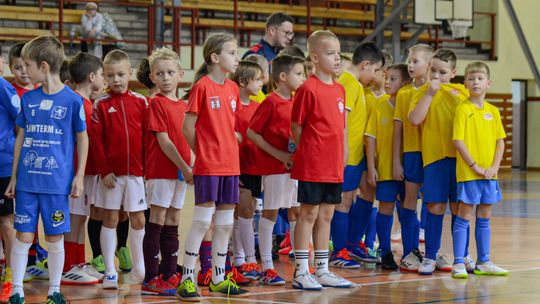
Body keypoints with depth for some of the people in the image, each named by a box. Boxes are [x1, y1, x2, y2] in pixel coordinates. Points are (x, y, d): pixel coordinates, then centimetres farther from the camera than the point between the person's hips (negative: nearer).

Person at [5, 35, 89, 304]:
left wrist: (79, 176, -1)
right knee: (23, 236, 3)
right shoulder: (28, 98, 6)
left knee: (55, 238, 5)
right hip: (27, 180, 3)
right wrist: (14, 176, 12)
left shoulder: (72, 100, -5)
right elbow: (21, 137, 13)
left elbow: (82, 138, 3)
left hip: (57, 182, -3)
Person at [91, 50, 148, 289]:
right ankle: (110, 272, 8)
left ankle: (139, 269, 20)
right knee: (110, 219, 3)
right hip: (111, 172, -1)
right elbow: (96, 140, -5)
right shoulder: (101, 105, 0)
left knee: (138, 219, 6)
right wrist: (104, 170, -11)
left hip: (136, 171, 1)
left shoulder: (140, 102, 4)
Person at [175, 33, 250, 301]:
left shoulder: (232, 88, 10)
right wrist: (204, 152, 1)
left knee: (225, 225, 10)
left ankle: (219, 279, 19)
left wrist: (224, 148, 8)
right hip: (208, 166, -7)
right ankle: (187, 280, 1)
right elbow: (188, 127, -7)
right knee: (201, 223, -5)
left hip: (230, 165, 7)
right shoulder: (202, 86, -10)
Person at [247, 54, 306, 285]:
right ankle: (267, 268, 4)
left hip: (295, 165, 7)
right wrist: (278, 154, -16)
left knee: (297, 212, 9)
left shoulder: (295, 102, 10)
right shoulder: (271, 103, -11)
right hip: (274, 167, -7)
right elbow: (251, 133, -13)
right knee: (271, 212, -1)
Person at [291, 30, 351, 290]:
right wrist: (309, 150, 0)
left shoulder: (340, 90, 11)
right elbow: (296, 126, -7)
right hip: (312, 165, -7)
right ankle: (301, 272, 4)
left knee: (326, 216, 12)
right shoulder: (308, 89, -12)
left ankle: (322, 270, 18)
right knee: (309, 214, -2)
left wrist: (342, 155, 11)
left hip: (334, 166, 7)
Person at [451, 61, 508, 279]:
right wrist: (474, 166, -14)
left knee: (484, 218, 12)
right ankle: (458, 263, 0)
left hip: (489, 174, 5)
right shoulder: (463, 109, -7)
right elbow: (458, 141, -12)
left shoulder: (493, 111, 9)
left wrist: (495, 166, -3)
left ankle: (484, 263, 18)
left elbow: (500, 141, 10)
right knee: (464, 217, -3)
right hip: (468, 173, -5)